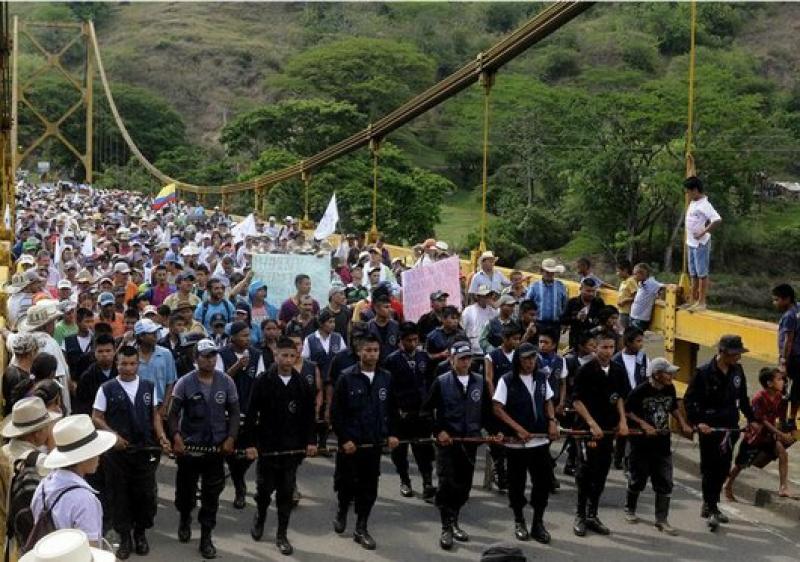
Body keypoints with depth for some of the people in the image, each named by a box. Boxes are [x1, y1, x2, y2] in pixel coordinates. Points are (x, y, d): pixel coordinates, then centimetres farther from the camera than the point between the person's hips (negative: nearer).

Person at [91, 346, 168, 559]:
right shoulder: (107, 389, -4)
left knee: (145, 493, 6)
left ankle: (140, 533, 24)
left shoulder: (149, 387, 4)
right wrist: (113, 435, -16)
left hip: (145, 450, 2)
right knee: (119, 494, 5)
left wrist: (161, 436, -5)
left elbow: (155, 414, 10)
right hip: (117, 451, -2)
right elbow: (97, 418, -2)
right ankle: (125, 537, 18)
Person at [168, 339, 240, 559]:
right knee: (185, 490, 14)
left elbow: (234, 412, 3)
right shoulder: (184, 383, -7)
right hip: (188, 445, -1)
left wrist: (231, 438, -6)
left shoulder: (226, 382, -2)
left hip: (217, 446, 1)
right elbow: (174, 412, -5)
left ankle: (206, 537, 15)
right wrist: (176, 436, -18)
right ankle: (185, 519, 44)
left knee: (212, 494, 4)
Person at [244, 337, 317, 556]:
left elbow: (309, 416, 7)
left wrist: (311, 441, 0)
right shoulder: (263, 382, -7)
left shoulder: (302, 384, 2)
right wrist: (250, 443, -10)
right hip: (266, 446, -2)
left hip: (292, 448, 2)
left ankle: (282, 535, 16)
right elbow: (251, 415, -6)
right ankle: (259, 518, 37)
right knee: (264, 489, 7)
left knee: (286, 493, 5)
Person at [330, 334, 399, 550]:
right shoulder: (347, 378, -9)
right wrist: (344, 439, -12)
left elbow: (391, 409, 12)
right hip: (350, 443, -3)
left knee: (369, 488, 5)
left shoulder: (386, 378, 3)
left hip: (374, 443, 3)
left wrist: (391, 434, 4)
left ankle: (361, 528, 17)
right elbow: (336, 412, -9)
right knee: (347, 484, 6)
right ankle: (341, 512, 36)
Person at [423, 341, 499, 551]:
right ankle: (446, 528, 0)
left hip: (470, 441, 4)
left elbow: (487, 411, 12)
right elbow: (428, 410, 0)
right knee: (447, 484, -7)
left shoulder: (480, 382, 7)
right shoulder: (441, 382, -3)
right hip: (447, 440, -3)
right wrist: (438, 431, -10)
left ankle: (454, 522, 25)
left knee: (464, 485, 9)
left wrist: (494, 431, -2)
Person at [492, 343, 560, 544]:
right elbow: (498, 409, -11)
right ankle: (519, 521, 27)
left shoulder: (541, 377, 4)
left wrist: (552, 421, -2)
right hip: (516, 442, -3)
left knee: (544, 481, 4)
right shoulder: (507, 380, -9)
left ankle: (538, 523, 18)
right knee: (517, 483, 8)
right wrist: (518, 428, -19)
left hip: (541, 440, 3)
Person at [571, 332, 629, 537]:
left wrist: (622, 420, 6)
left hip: (608, 428, 5)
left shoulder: (618, 371, 6)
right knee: (586, 472, -5)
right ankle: (580, 515, 8)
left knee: (601, 474, 9)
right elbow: (576, 400, -9)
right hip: (587, 428, -5)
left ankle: (592, 515, 19)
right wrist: (592, 424, -15)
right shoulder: (586, 370, -10)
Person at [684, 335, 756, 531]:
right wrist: (697, 422, -18)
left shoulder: (737, 370, 4)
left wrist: (751, 419, 14)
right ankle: (710, 509, 4)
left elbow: (743, 398, 18)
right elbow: (689, 400, -8)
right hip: (710, 429, -6)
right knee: (710, 469, -2)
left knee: (723, 470, 11)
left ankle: (711, 506, 25)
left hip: (730, 428, 6)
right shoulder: (704, 372, -13)